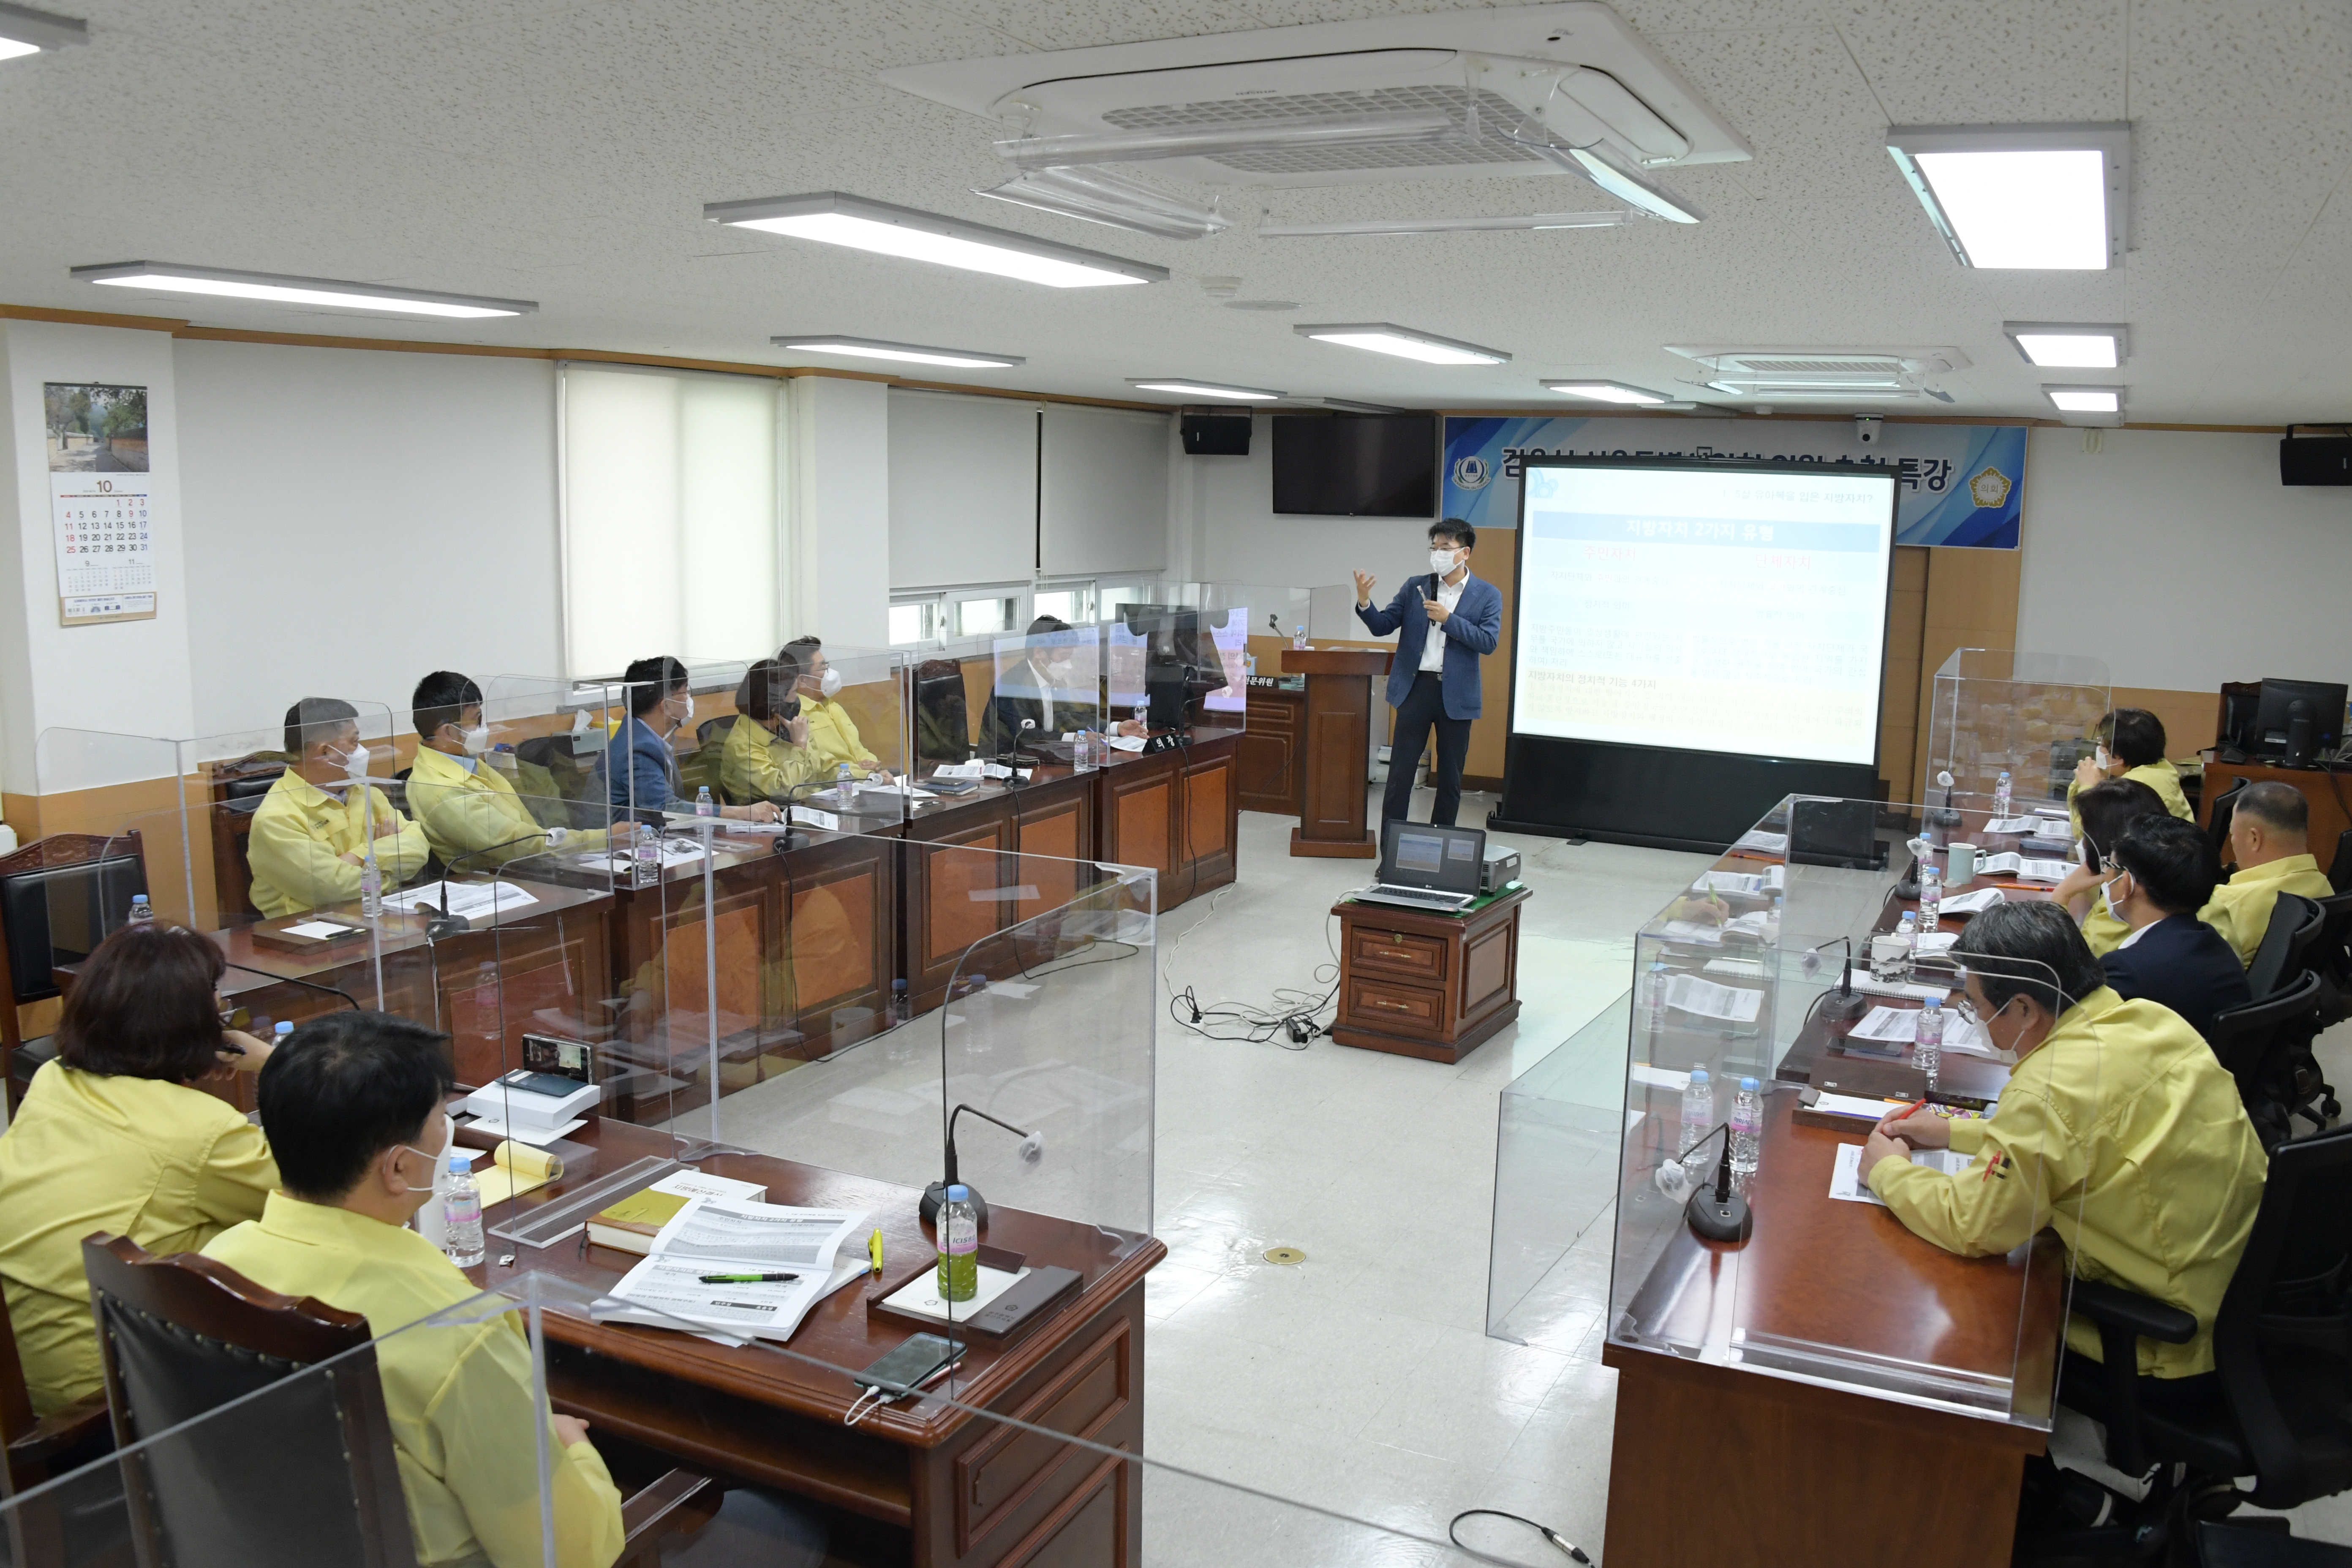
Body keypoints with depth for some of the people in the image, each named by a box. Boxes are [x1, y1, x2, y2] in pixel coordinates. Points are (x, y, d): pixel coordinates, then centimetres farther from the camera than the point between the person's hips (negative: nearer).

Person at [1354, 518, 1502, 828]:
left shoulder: (1487, 595, 2)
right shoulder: (1415, 587, 8)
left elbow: (1488, 642, -9)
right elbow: (1383, 626, 4)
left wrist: (1449, 619, -17)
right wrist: (1364, 603, -15)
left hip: (1456, 694, -1)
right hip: (1416, 687, 1)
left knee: (1450, 778, 8)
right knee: (1400, 772, 0)